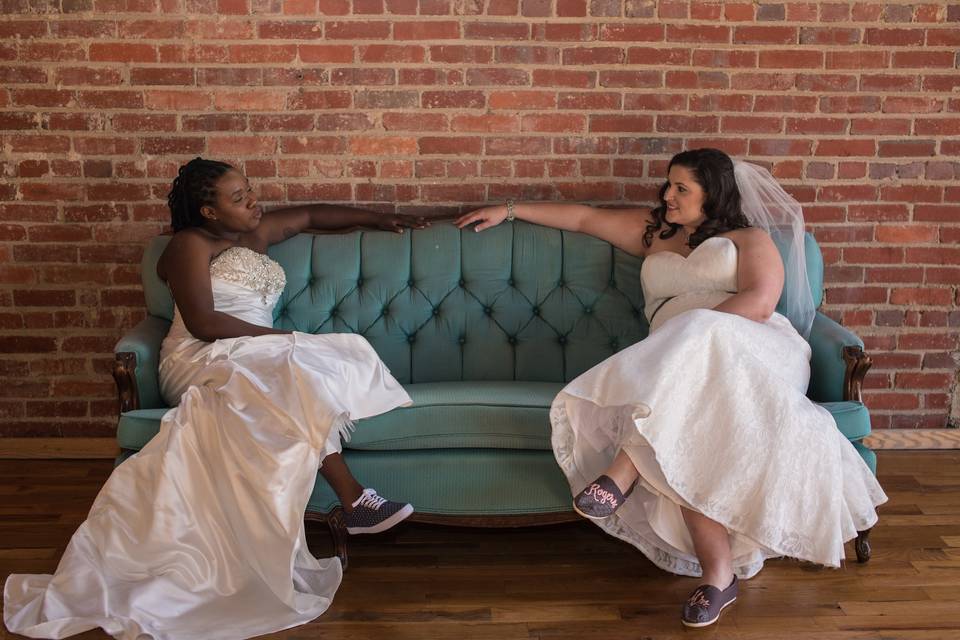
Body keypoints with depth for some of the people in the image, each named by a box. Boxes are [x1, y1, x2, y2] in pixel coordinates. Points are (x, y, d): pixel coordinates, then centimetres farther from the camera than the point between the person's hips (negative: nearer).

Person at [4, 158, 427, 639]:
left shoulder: (257, 232, 21)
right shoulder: (190, 244, 1)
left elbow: (313, 214, 35)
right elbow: (203, 323, -11)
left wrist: (381, 220, 34)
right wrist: (282, 337, -13)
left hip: (253, 357, 7)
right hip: (202, 361, -7)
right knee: (297, 378, -34)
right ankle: (350, 497, -34)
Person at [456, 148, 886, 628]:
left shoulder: (751, 238, 17)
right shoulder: (654, 231, 32)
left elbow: (760, 301, -3)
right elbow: (583, 217, 36)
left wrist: (692, 331, -15)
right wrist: (510, 210, 35)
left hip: (751, 352, -3)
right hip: (674, 362, 3)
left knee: (698, 344, -40)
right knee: (679, 444, -33)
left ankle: (625, 469, -39)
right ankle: (719, 573, -35)